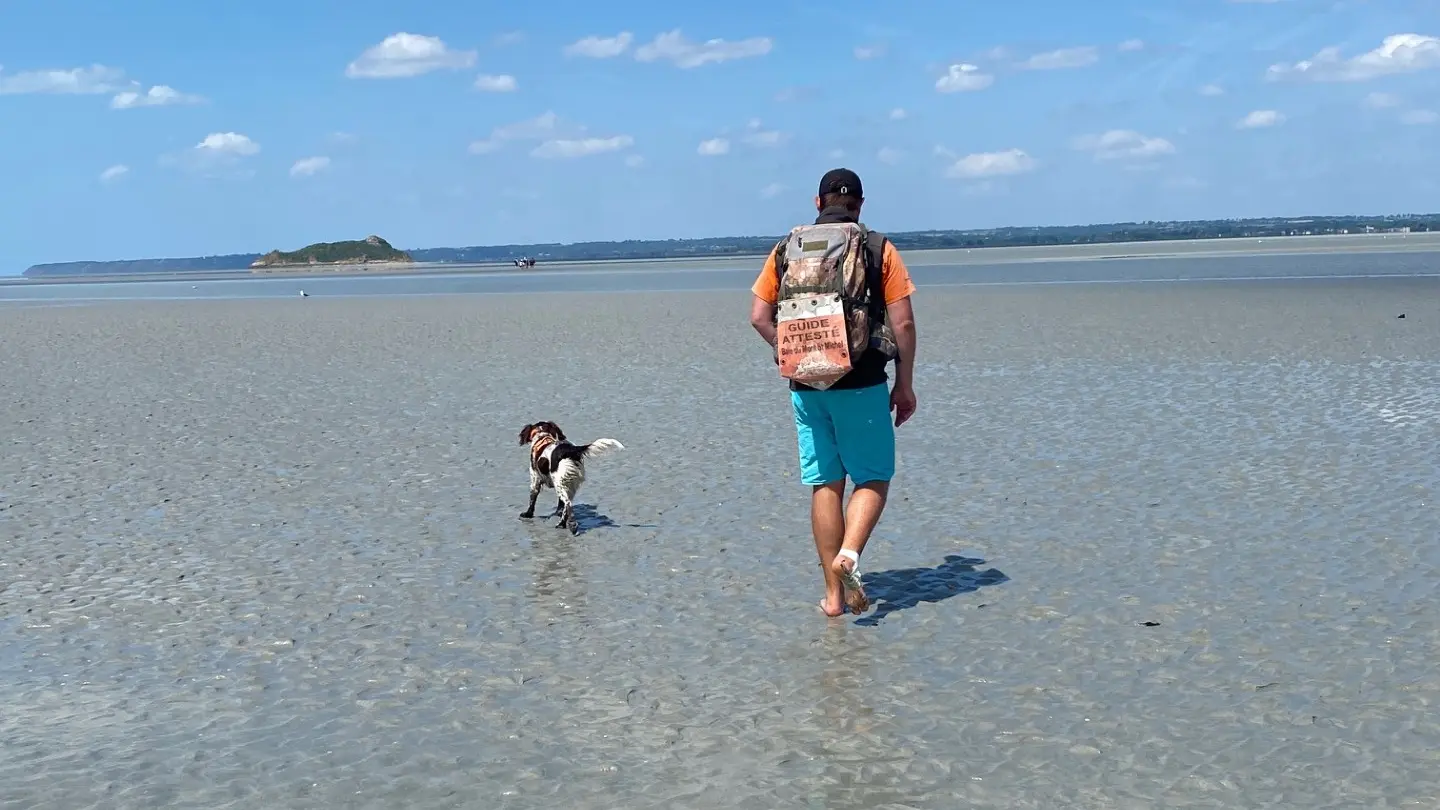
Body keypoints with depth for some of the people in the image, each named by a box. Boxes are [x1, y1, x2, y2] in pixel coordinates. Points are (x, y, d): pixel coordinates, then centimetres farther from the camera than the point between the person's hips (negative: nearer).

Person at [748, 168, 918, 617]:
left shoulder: (786, 250, 7)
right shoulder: (878, 249, -1)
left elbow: (759, 316, 4)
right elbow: (903, 323, -5)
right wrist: (905, 384, 3)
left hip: (806, 388, 3)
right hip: (863, 385, -3)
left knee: (825, 484, 10)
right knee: (873, 479, 10)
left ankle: (834, 594, 12)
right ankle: (849, 553, -15)